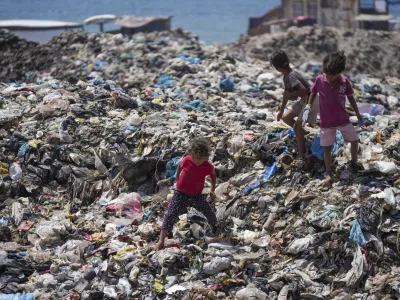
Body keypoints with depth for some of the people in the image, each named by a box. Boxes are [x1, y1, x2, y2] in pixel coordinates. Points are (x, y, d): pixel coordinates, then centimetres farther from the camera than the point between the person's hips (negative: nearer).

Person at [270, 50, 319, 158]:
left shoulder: (291, 76, -27)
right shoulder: (286, 75, 4)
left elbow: (304, 91, -37)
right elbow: (287, 93, 16)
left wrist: (290, 94, -24)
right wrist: (281, 110, 22)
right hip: (303, 100, 10)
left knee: (297, 125, -13)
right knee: (285, 117, 14)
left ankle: (302, 155, -8)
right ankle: (301, 134, 29)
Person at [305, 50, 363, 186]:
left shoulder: (345, 82, -12)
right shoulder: (319, 80, -16)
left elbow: (350, 97, 4)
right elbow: (313, 94, 1)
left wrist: (357, 113, 12)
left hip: (343, 120, 1)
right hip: (326, 122, -1)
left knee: (354, 140, 10)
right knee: (327, 148, 5)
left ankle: (354, 163, 34)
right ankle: (328, 173, 20)